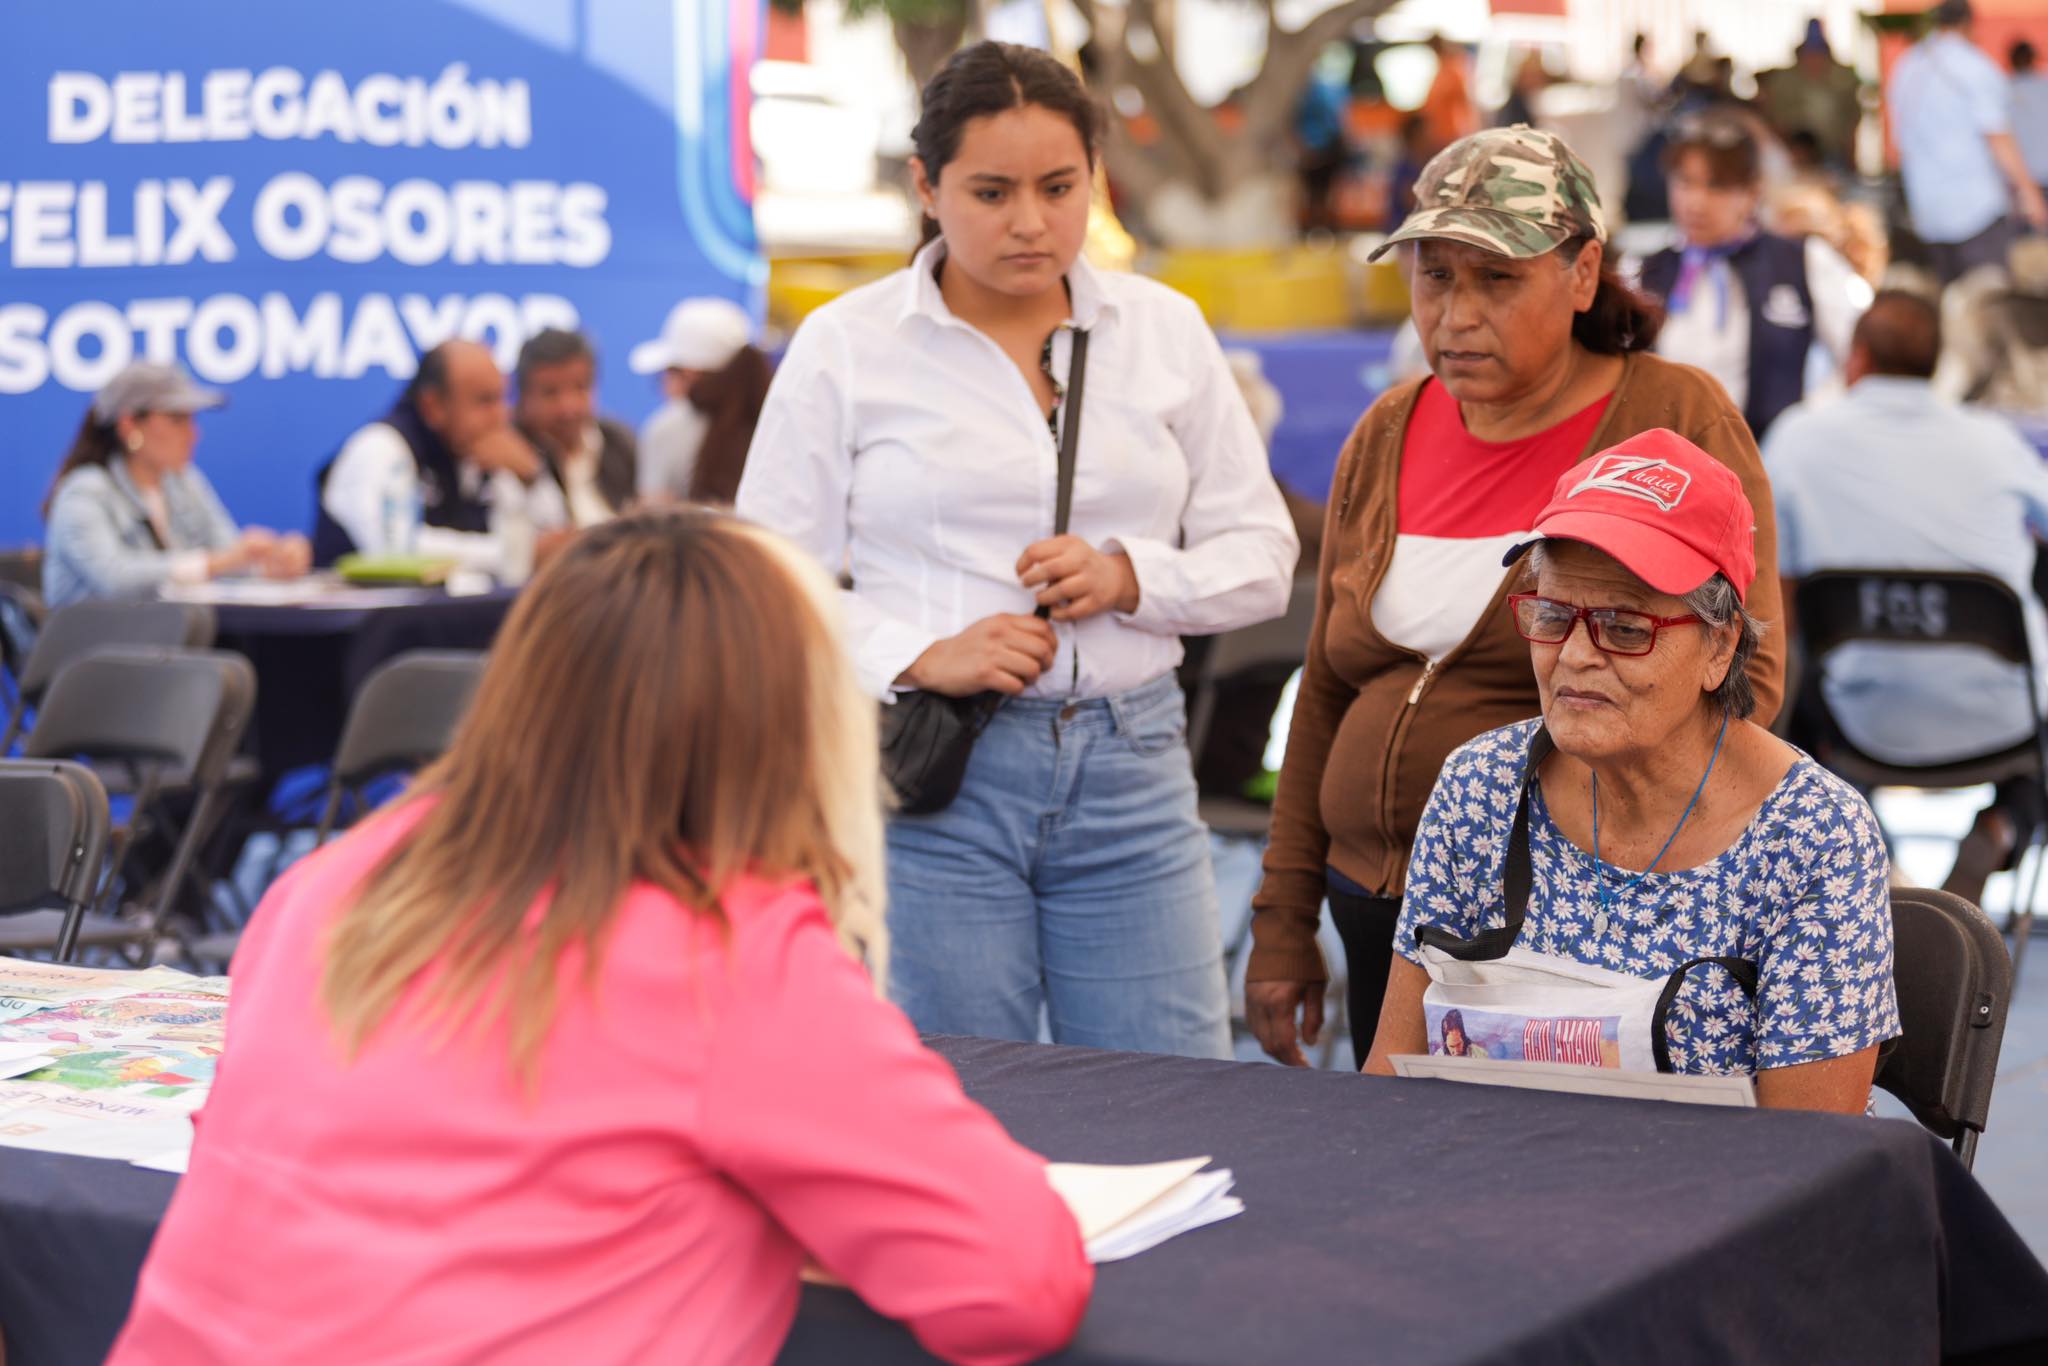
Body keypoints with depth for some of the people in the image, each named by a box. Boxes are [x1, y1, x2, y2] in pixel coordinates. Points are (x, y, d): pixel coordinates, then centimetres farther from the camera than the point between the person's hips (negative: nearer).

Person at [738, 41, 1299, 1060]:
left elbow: (1261, 557, 11)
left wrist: (1133, 576, -9)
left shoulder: (1165, 330, 10)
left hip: (1129, 775, 2)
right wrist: (921, 658, -15)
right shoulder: (843, 348, 2)